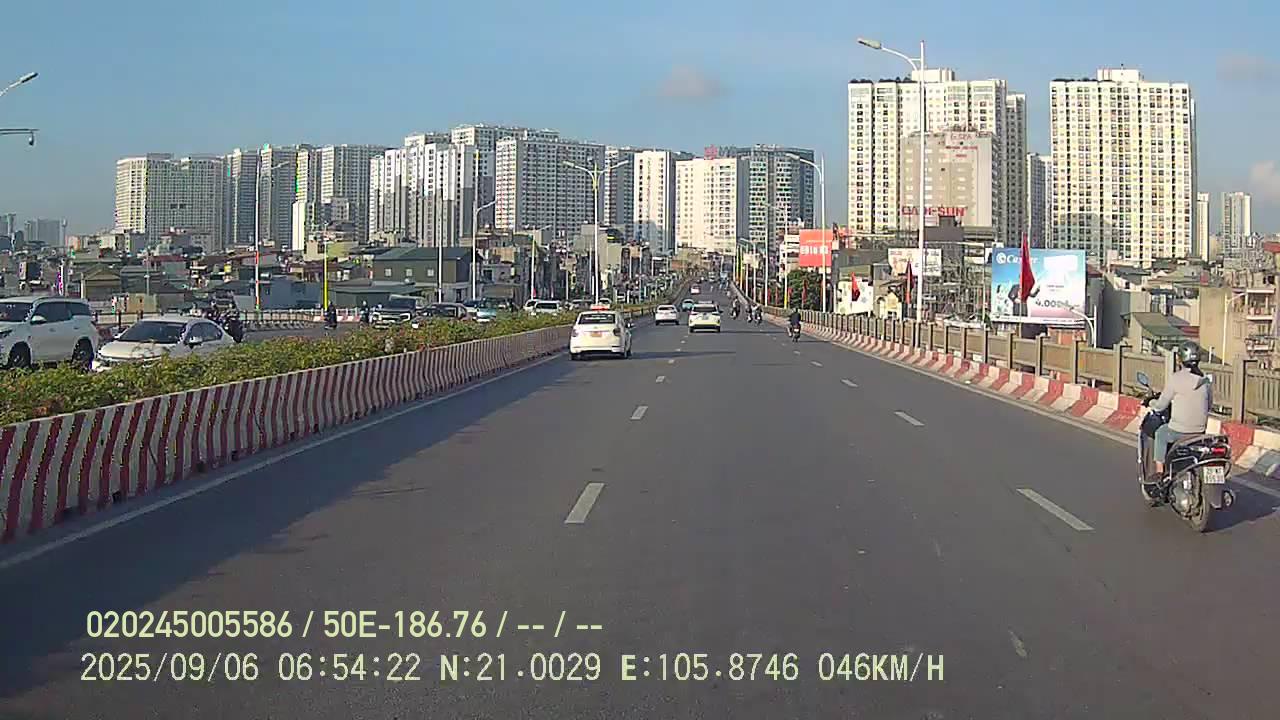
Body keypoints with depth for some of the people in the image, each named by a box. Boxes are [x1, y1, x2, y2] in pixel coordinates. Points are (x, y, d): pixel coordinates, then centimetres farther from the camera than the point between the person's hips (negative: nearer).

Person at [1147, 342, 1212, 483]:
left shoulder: (1176, 378, -12)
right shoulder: (1205, 381, 3)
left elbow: (1161, 405, -5)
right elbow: (1209, 405, 15)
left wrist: (1152, 403, 17)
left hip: (1179, 430, -4)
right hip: (1200, 431, 4)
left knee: (1161, 433, 24)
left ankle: (1159, 472, 19)